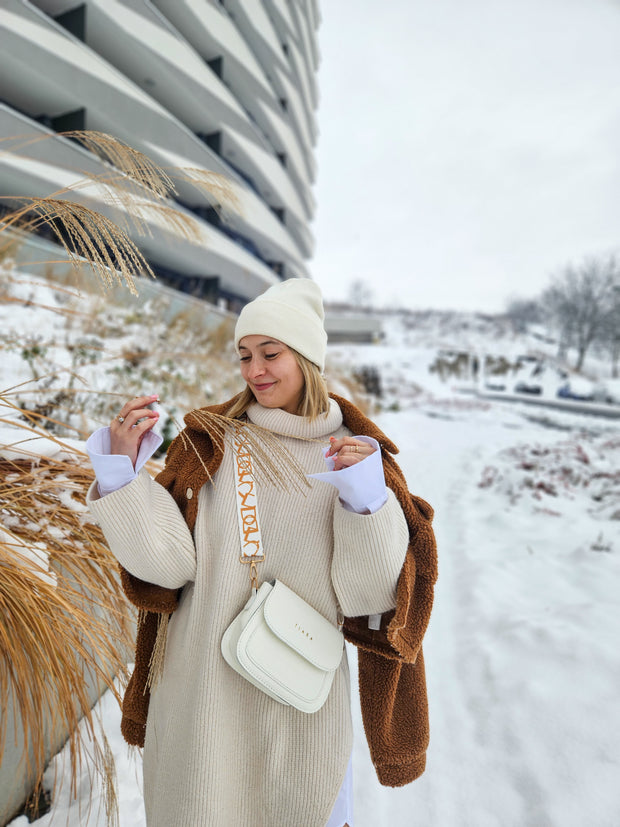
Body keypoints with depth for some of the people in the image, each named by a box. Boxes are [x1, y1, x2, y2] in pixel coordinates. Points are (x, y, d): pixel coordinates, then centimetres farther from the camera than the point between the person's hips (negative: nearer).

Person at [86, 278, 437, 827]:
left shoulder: (359, 453, -6)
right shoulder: (209, 442, -5)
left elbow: (369, 593, -12)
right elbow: (168, 562, -11)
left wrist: (366, 497, -27)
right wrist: (122, 470, -22)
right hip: (202, 685, 1)